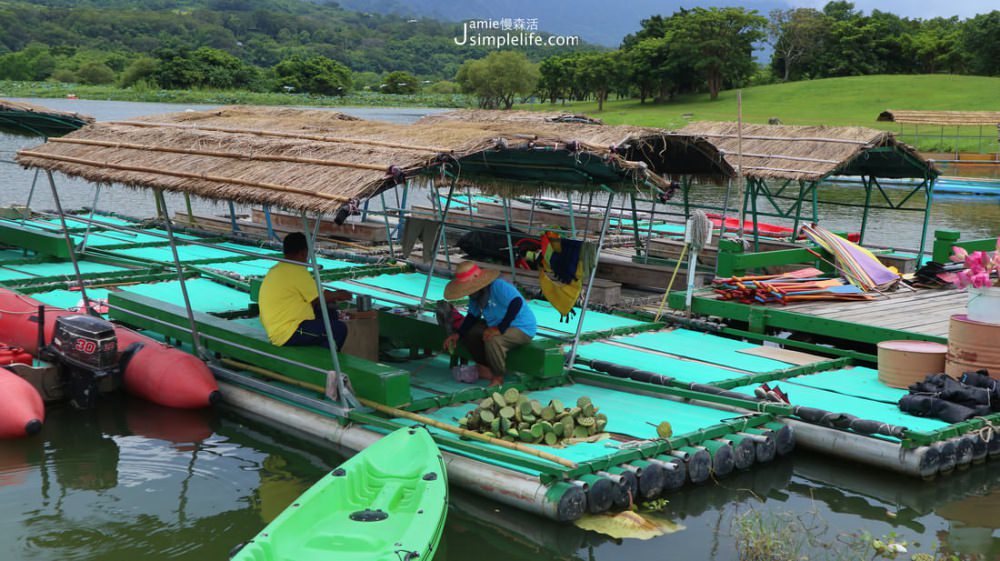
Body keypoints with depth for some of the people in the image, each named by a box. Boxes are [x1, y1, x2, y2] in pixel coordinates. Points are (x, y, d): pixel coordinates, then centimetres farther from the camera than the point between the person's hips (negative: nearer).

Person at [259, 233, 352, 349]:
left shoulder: (276, 269, 14)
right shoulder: (298, 271, -16)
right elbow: (320, 299, -7)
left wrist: (333, 294, 28)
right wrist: (338, 295, 12)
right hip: (288, 334, -10)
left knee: (331, 313, 18)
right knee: (340, 329, -12)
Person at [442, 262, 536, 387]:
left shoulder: (499, 286, -27)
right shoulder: (476, 295, 1)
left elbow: (517, 302, -40)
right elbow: (472, 315, 12)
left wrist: (499, 329, -41)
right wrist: (458, 334, -2)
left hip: (523, 328, -10)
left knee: (493, 340, -35)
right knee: (468, 332, 5)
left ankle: (498, 377, -13)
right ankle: (485, 367, 13)